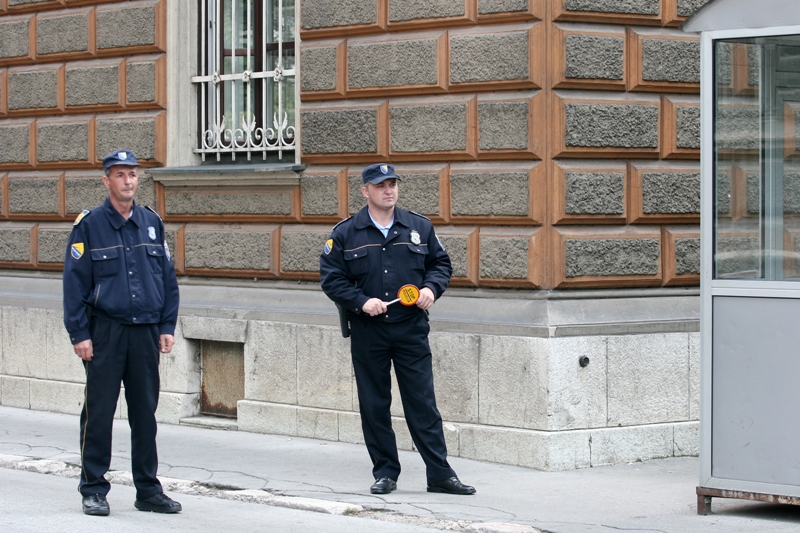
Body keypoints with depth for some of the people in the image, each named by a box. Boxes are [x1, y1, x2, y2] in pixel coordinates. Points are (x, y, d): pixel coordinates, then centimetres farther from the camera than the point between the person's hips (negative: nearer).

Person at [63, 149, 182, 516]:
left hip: (145, 332, 4)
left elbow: (168, 278, 14)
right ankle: (94, 490, 8)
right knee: (99, 412, -1)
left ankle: (148, 490, 14)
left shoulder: (151, 223, 11)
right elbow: (75, 282, -4)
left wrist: (166, 327, 7)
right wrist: (79, 334, -10)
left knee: (145, 412, 7)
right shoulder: (89, 225, -2)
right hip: (104, 331, -4)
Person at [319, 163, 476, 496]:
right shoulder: (345, 234, 2)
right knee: (374, 405, 5)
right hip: (367, 333, 0)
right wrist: (362, 302, -13)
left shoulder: (420, 227, 8)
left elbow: (440, 262, 17)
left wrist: (431, 287, -4)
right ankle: (385, 473, 15)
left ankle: (440, 474, 1)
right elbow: (331, 279, 0)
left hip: (411, 330, 0)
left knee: (422, 403, -1)